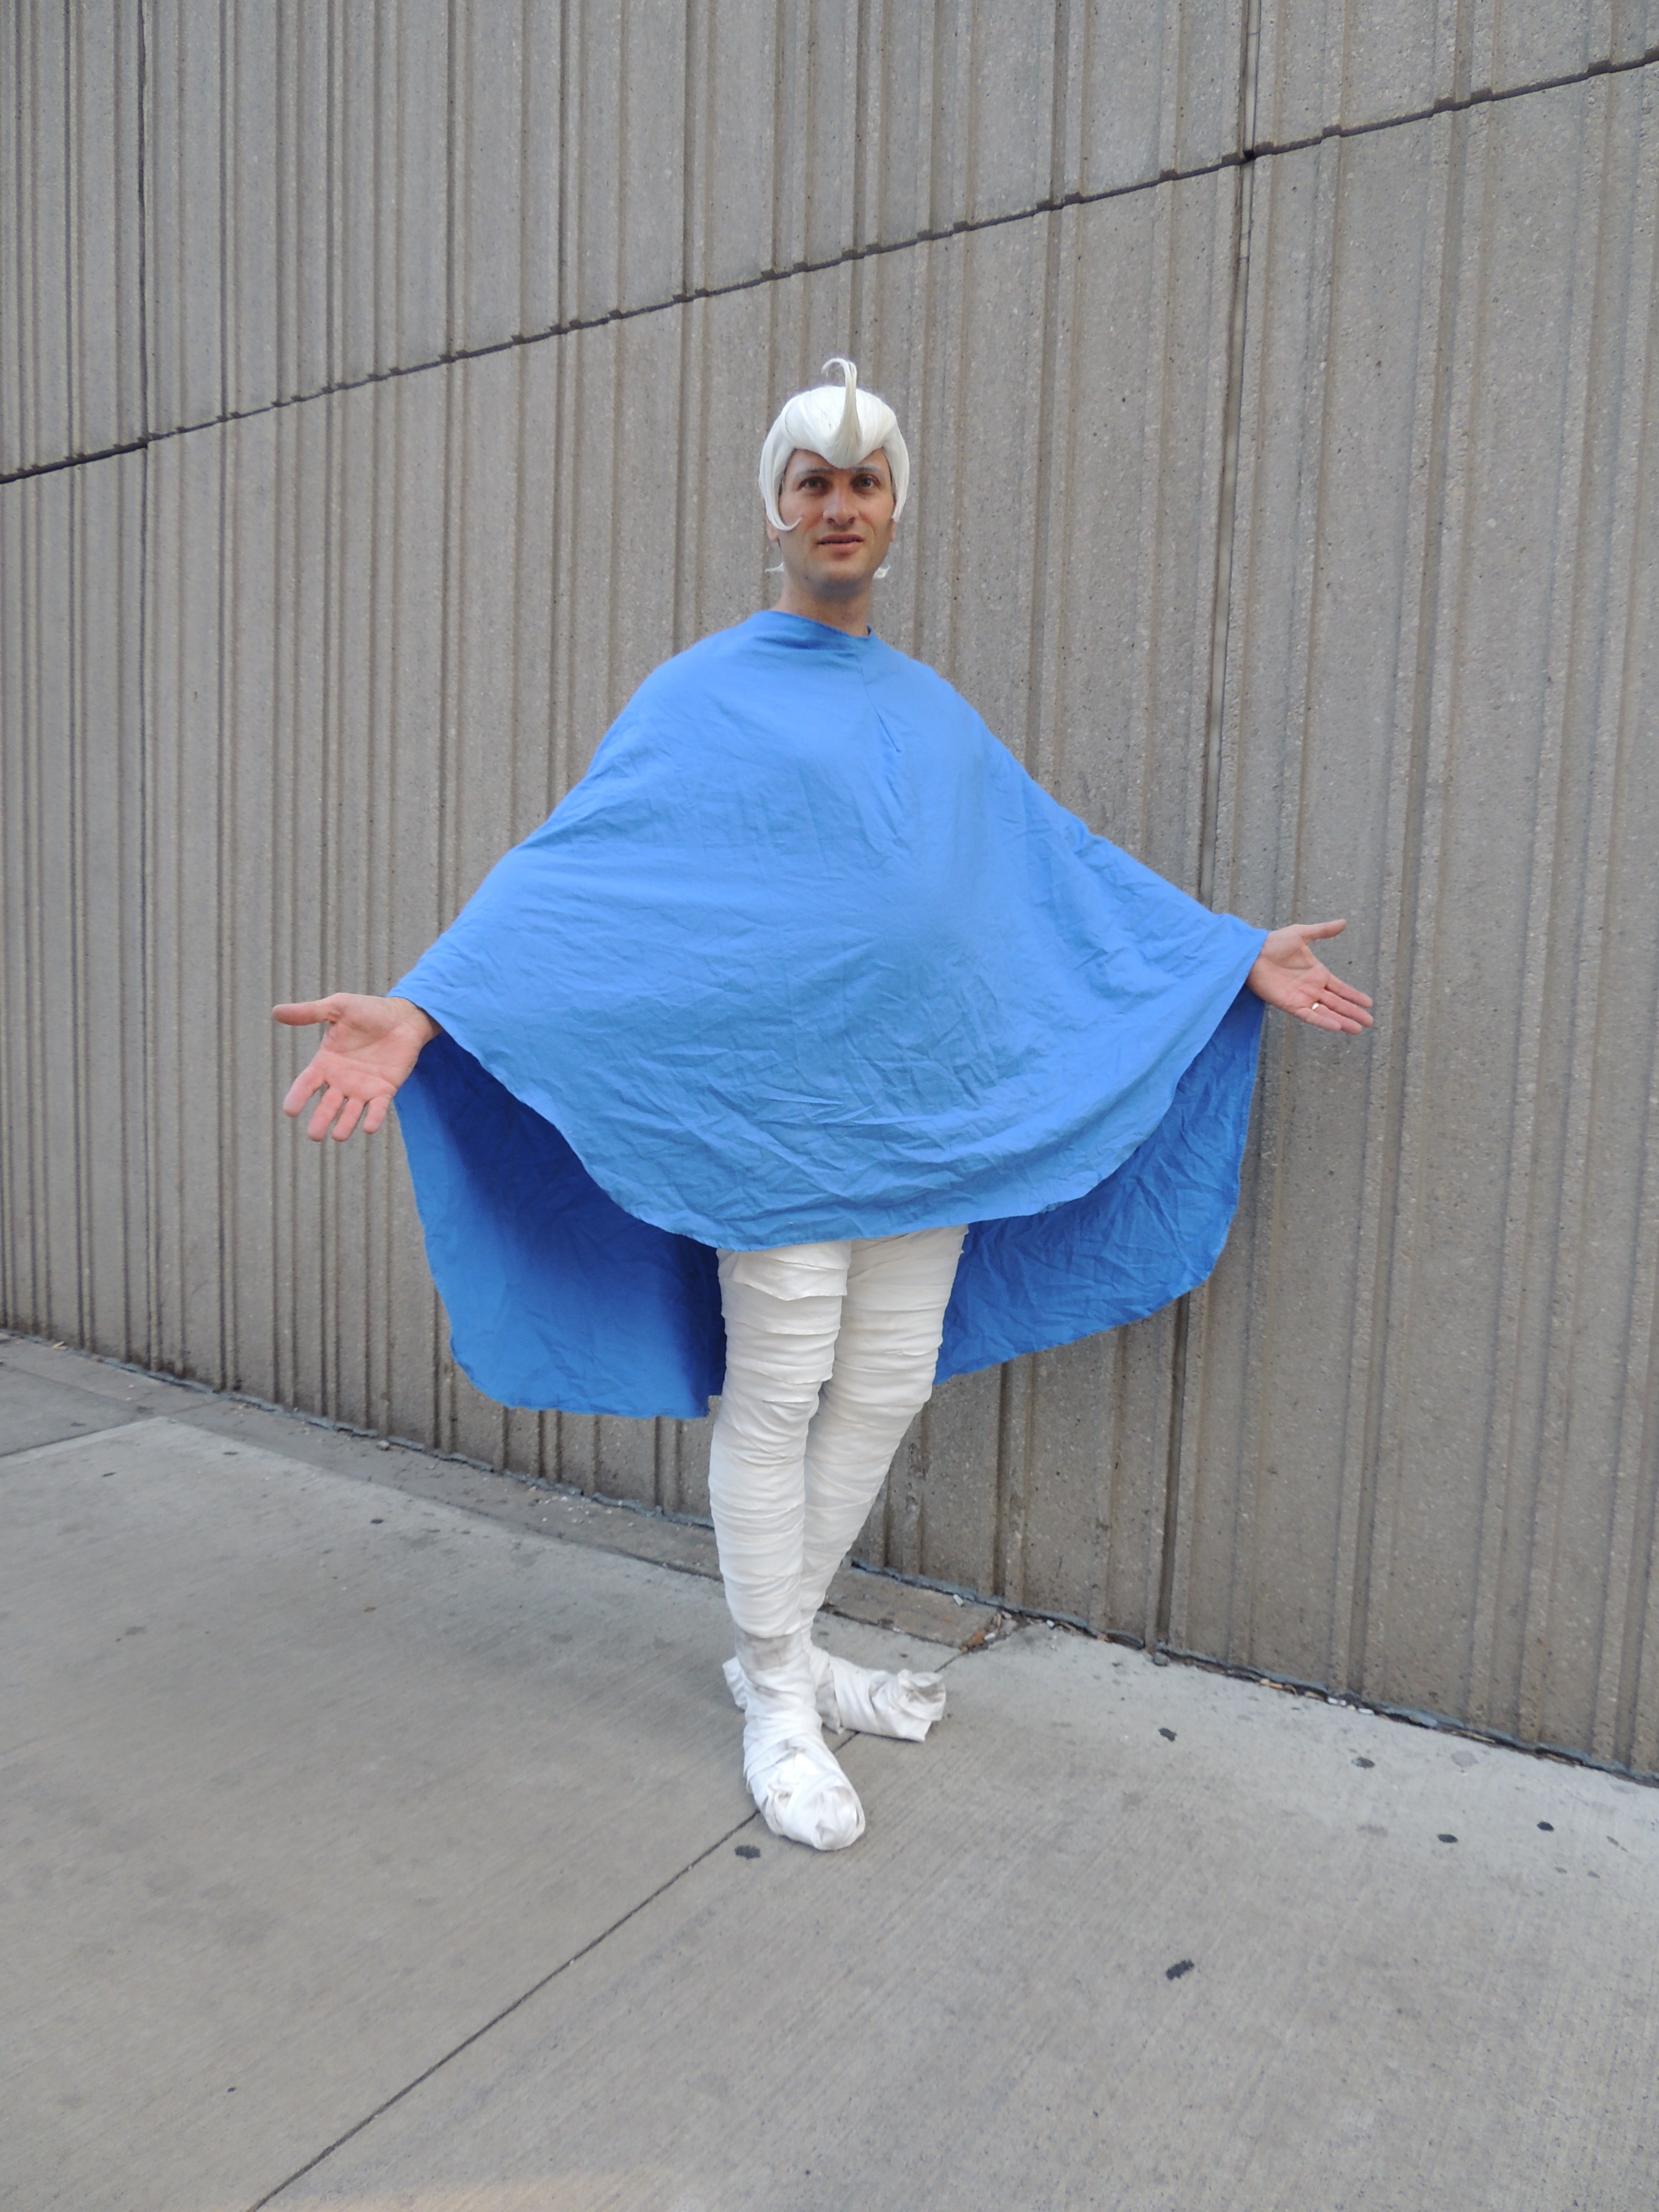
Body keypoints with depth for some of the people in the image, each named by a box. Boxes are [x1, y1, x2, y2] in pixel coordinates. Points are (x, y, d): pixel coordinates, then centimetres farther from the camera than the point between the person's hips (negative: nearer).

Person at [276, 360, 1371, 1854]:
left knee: (887, 1393, 12)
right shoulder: (703, 699, -1)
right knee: (775, 1403, 3)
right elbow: (570, 870, -11)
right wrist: (421, 1010, -25)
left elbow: (1060, 864, 20)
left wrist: (1238, 955, 20)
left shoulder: (933, 711, 15)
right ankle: (777, 1698, 23)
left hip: (927, 1114, 6)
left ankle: (790, 1645, 33)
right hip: (776, 1115, -5)